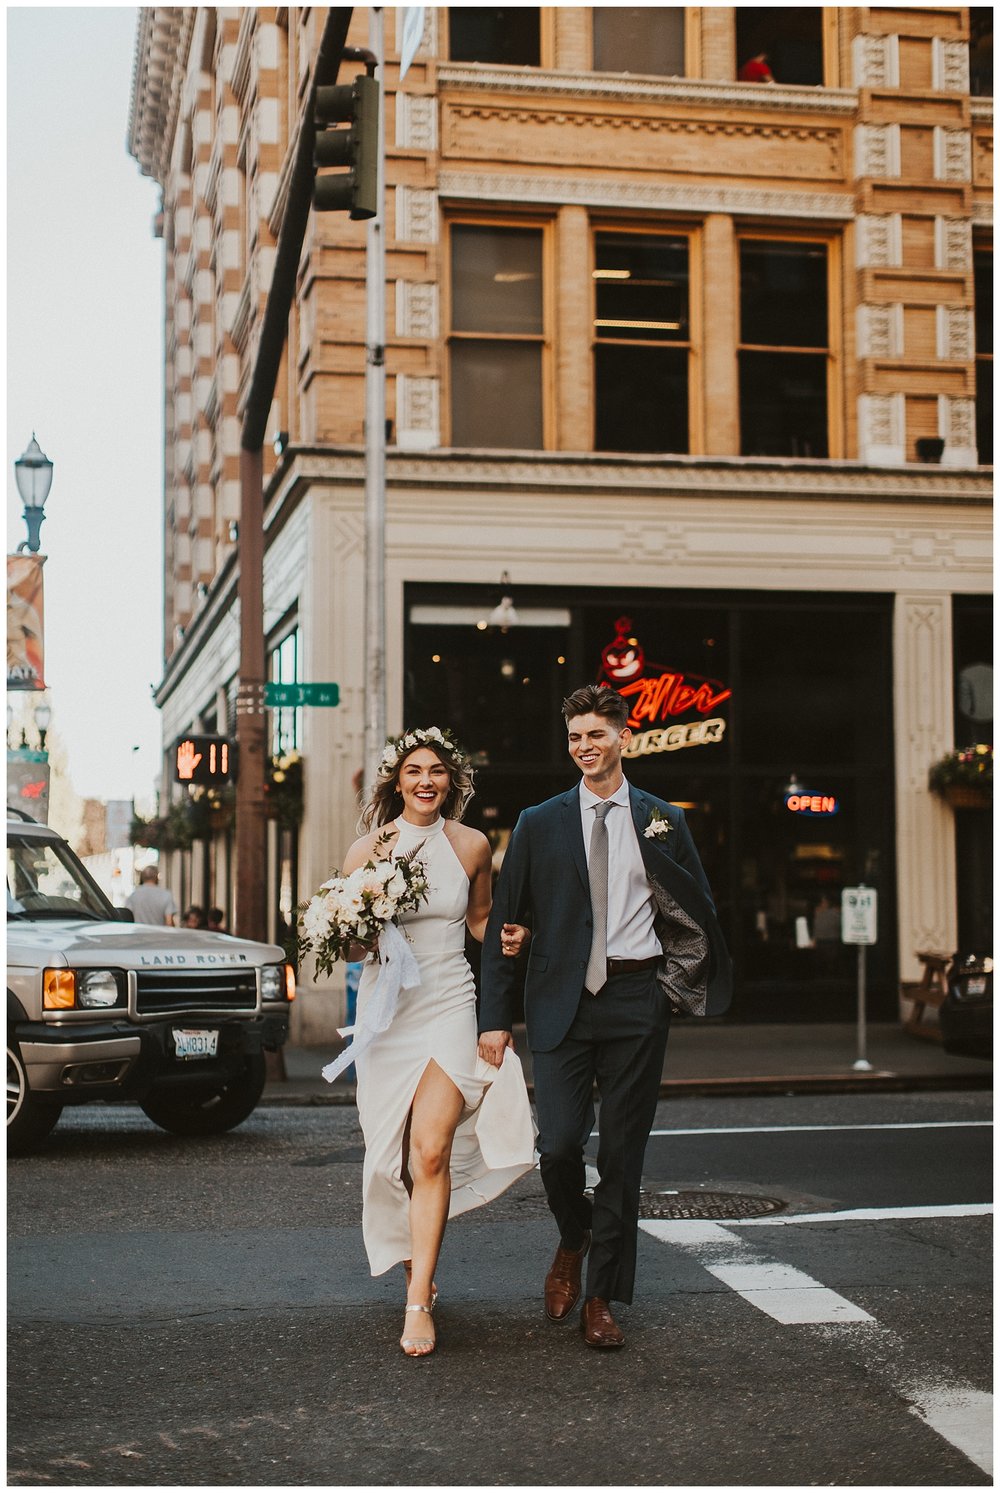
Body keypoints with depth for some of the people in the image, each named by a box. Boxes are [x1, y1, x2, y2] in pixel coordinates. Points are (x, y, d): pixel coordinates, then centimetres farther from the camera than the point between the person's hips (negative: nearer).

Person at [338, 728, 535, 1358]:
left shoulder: (472, 845, 4)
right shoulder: (367, 850, 1)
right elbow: (350, 945, 5)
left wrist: (508, 936, -2)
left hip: (449, 1005, -1)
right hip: (386, 1008, 1)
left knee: (431, 1148, -15)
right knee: (394, 1155, 8)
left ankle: (418, 1303, -13)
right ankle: (415, 1261, 34)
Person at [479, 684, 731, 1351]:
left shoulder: (663, 821, 8)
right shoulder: (540, 824, 7)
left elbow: (699, 911, 14)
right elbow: (503, 922, 7)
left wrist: (686, 981, 1)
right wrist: (495, 1016, 1)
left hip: (637, 998, 0)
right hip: (562, 998, 0)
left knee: (623, 1152, 3)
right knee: (560, 1142, -9)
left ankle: (602, 1298, 14)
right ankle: (574, 1240, 23)